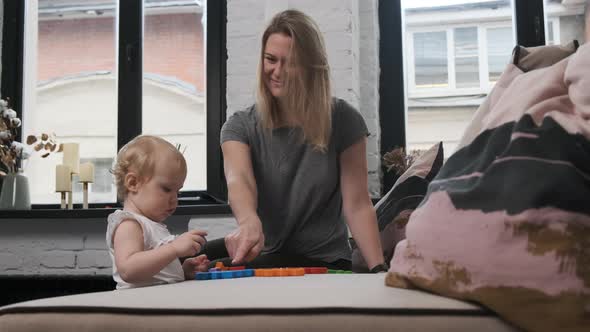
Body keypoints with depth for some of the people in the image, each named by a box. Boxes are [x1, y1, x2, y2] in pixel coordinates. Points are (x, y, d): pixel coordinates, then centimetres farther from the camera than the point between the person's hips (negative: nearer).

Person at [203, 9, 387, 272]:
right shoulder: (240, 126, -4)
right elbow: (239, 180, -26)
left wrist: (379, 270, -23)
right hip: (262, 253, 3)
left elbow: (357, 205, -9)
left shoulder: (342, 120, -8)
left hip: (322, 262, -2)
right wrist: (249, 223, -49)